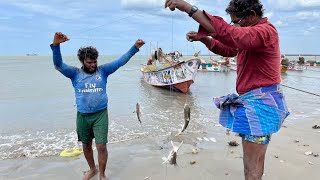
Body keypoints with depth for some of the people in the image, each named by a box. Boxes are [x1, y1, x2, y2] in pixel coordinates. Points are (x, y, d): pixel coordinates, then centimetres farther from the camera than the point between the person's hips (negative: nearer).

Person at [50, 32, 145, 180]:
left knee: (101, 146, -3)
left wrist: (134, 48, -14)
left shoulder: (103, 71, -1)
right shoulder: (75, 73, 0)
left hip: (101, 114, -2)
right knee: (86, 145, 18)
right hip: (82, 116, 2)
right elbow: (58, 65, -13)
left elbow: (120, 61, -6)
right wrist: (56, 45, -30)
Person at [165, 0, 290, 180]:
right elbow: (227, 49, 20)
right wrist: (203, 38, 1)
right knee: (255, 161, 23)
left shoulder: (266, 31, -17)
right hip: (254, 101, 10)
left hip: (260, 103, -10)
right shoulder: (251, 33, 17)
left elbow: (230, 34, -35)